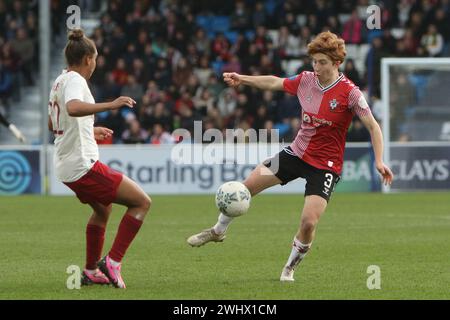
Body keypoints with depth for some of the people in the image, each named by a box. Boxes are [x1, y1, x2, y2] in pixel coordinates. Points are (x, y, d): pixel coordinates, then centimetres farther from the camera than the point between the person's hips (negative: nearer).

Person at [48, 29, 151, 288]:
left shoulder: (60, 81, 15)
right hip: (84, 166, -10)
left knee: (102, 209, 31)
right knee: (142, 202, -7)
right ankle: (112, 262, -8)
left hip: (66, 167, 10)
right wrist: (111, 105, -38)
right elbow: (73, 108, -37)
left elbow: (53, 125, 28)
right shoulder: (74, 80, -14)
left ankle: (91, 272, 34)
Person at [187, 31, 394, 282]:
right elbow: (274, 83, 15)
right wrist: (243, 79, 11)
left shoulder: (350, 93, -18)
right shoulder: (306, 80, -3)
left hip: (326, 165, -5)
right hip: (297, 153, 5)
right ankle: (218, 231, 27)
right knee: (247, 186, 2)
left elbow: (373, 126, -17)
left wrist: (379, 161, -27)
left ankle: (290, 267, 12)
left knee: (309, 222, -17)